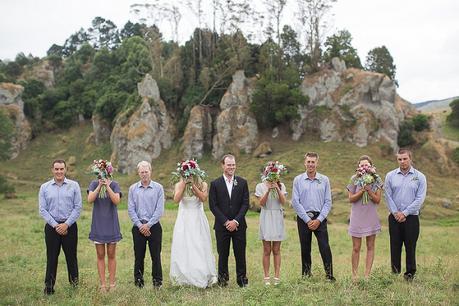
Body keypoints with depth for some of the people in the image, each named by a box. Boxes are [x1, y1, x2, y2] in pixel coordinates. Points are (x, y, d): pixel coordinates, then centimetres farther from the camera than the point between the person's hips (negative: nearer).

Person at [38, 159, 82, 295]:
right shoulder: (44, 187, 4)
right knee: (51, 257, 4)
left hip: (70, 226, -1)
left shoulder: (74, 185, 0)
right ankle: (49, 286, 12)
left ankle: (74, 283, 16)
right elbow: (42, 210, 1)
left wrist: (66, 224, -10)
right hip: (51, 226, 1)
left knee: (71, 256, 5)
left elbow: (78, 207, -3)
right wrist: (55, 225, -8)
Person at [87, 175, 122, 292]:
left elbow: (116, 201, -16)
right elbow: (90, 200, -13)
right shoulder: (94, 184, 1)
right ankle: (102, 284, 10)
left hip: (111, 224, -1)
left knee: (111, 255, 6)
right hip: (98, 225, 1)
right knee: (100, 256, 5)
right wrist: (100, 186, -18)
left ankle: (112, 283, 12)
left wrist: (107, 186, -20)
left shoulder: (114, 184, -2)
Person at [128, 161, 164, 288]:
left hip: (154, 226, -1)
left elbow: (159, 210, -5)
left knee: (156, 255, 2)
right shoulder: (133, 188, 5)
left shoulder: (158, 188, -1)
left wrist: (148, 225, -10)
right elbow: (130, 209, 1)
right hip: (138, 226, 2)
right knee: (139, 255, 6)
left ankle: (157, 281, 12)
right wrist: (140, 225, -7)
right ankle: (138, 281, 17)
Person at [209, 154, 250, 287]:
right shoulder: (215, 184, 2)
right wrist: (225, 221, -10)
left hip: (238, 225, 1)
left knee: (240, 253, 3)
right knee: (223, 254, 5)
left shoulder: (242, 182, 6)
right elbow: (213, 206, -2)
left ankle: (242, 279, 13)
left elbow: (245, 204, 1)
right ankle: (222, 279, 16)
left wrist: (236, 221, -9)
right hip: (222, 225, -1)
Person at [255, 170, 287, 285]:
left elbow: (283, 202, -5)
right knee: (267, 250, 1)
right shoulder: (260, 186, 4)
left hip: (278, 219, 1)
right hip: (266, 218, -1)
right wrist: (268, 190, -17)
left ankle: (277, 277, 5)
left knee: (276, 250, 3)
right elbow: (261, 203, -7)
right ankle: (266, 277, 4)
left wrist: (277, 189, -17)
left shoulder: (281, 186, 8)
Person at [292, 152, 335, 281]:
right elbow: (295, 202, -2)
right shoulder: (298, 180, 2)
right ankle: (306, 275, 17)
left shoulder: (324, 180, 4)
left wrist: (319, 219, -8)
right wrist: (308, 220, -8)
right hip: (303, 218, 0)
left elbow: (328, 202, 2)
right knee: (305, 249, 7)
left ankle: (329, 275, -3)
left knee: (325, 247, -8)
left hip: (320, 218, 0)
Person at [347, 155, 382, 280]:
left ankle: (367, 275, 10)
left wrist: (369, 190, -18)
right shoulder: (354, 179, -2)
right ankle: (354, 275, 10)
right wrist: (362, 191, -19)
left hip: (371, 217, 1)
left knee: (370, 247, 5)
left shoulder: (376, 180, 1)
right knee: (356, 248, 2)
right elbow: (351, 199, -4)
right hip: (357, 217, -1)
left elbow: (378, 200, -2)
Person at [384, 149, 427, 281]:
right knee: (395, 246, 6)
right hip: (394, 218, 2)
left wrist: (405, 213, -10)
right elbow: (388, 197, 1)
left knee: (410, 246, 2)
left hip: (411, 217, -1)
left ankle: (410, 273, 13)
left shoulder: (420, 177, 0)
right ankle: (395, 272, 15)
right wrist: (395, 213, -8)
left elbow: (420, 198, -6)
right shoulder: (390, 176, 4)